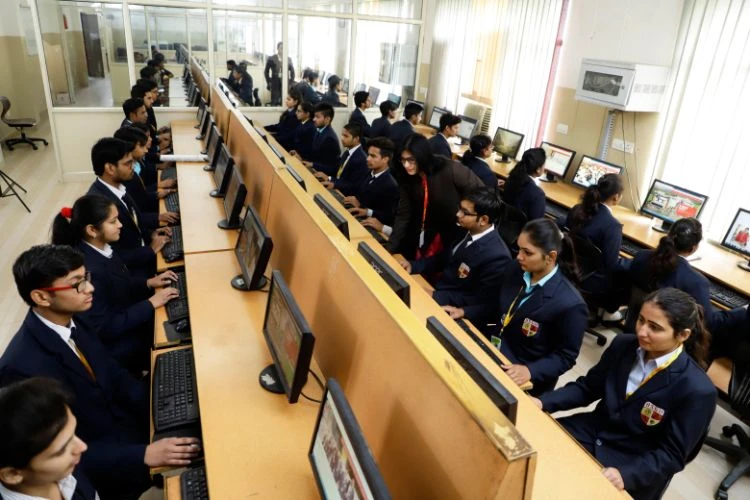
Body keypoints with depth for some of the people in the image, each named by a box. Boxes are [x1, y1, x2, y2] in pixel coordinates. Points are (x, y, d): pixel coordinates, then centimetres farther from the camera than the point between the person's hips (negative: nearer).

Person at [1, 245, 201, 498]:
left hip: (120, 420, 7)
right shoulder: (23, 368, -29)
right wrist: (144, 455, -29)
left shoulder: (70, 321, -7)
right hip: (97, 469, -6)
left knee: (191, 430, -3)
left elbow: (112, 373, 4)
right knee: (194, 464, -11)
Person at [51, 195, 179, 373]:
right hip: (114, 346, -8)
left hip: (128, 320, 8)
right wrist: (151, 303, -23)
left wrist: (148, 283, -3)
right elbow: (104, 329, -27)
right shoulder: (88, 271, -32)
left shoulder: (101, 246, -7)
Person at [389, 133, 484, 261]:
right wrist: (390, 248, -17)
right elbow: (403, 214, -10)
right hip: (426, 233, 4)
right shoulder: (406, 178, -11)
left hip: (457, 232, -4)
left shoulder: (450, 170, -27)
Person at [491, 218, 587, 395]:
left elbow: (565, 356, -14)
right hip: (493, 351, 6)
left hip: (524, 381, -6)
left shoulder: (569, 303, -26)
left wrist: (530, 371, -28)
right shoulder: (518, 269, -6)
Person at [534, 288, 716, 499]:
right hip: (593, 431, 5)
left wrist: (626, 474, -29)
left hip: (637, 468, -4)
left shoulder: (697, 390, -20)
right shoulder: (623, 344, -5)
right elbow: (588, 387, 5)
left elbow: (672, 455, -14)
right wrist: (543, 402, -9)